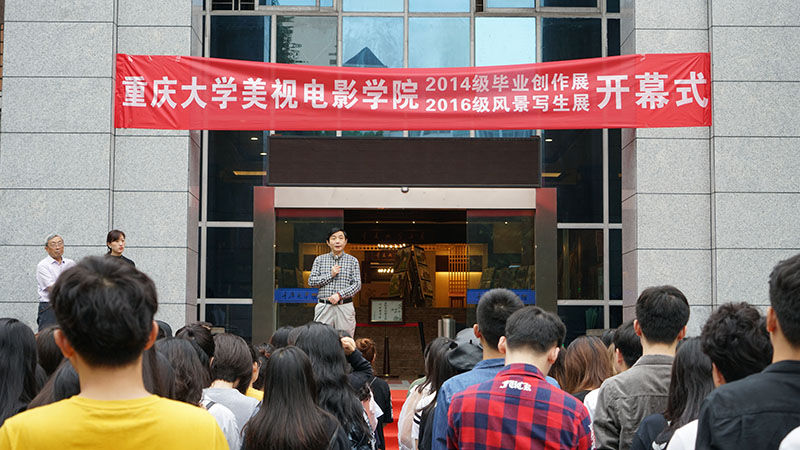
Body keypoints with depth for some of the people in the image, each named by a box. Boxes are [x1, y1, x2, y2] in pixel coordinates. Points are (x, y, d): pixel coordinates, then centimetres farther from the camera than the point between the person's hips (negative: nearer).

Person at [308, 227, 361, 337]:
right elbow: (311, 281, 5)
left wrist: (340, 294, -13)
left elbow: (357, 284, 1)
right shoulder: (320, 259, 12)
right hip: (324, 307, 0)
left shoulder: (352, 261, 9)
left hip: (345, 307, 0)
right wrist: (330, 275, -7)